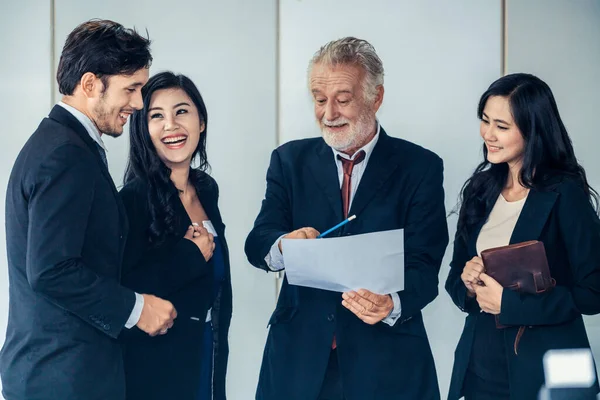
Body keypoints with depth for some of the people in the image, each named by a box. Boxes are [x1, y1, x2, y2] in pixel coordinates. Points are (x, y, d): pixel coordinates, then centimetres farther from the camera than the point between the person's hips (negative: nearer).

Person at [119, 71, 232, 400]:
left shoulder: (207, 189, 5)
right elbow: (121, 290, -23)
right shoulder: (136, 197, -16)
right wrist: (190, 255, -17)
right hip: (155, 365, -6)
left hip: (208, 359, 6)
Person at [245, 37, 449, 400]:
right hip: (298, 360, 2)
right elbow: (257, 244, -2)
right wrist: (283, 245, -25)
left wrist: (391, 304, -27)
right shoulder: (291, 160, 5)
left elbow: (424, 266, -7)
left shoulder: (420, 168, -2)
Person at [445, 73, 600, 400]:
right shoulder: (481, 189, 6)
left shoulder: (566, 195, -12)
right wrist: (466, 283, -10)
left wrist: (509, 302, -18)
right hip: (479, 364, 5)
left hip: (543, 370, -5)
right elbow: (455, 277, 12)